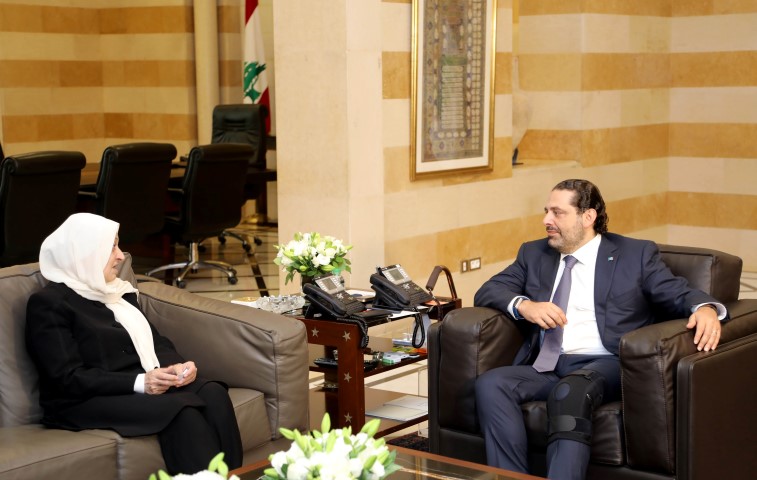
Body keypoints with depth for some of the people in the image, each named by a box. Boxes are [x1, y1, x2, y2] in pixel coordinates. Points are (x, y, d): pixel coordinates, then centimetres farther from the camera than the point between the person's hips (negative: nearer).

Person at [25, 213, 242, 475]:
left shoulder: (119, 291, 20)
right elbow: (69, 379, -13)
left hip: (145, 386, 7)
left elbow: (157, 343, 17)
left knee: (213, 393, -23)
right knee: (182, 409, -32)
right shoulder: (48, 303, -4)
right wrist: (139, 383, -24)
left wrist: (176, 366, -8)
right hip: (86, 402, -7)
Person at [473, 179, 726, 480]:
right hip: (545, 369, 4)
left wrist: (705, 308, -19)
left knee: (569, 391, -38)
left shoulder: (637, 255, 11)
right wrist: (524, 305, -7)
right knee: (489, 384, -26)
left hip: (605, 366, -4)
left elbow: (680, 295, 5)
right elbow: (488, 292, 15)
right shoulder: (534, 254, 21)